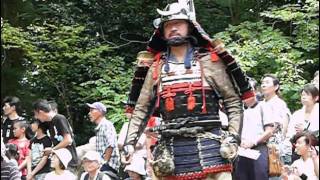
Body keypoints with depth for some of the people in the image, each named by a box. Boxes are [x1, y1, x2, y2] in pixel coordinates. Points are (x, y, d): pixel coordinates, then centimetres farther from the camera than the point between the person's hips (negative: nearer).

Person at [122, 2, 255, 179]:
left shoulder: (209, 62, 4)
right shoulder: (156, 68, 12)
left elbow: (233, 101, 5)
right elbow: (142, 109, 14)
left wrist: (233, 137, -6)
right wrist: (129, 141, 4)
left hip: (208, 147, -3)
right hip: (171, 150, 3)